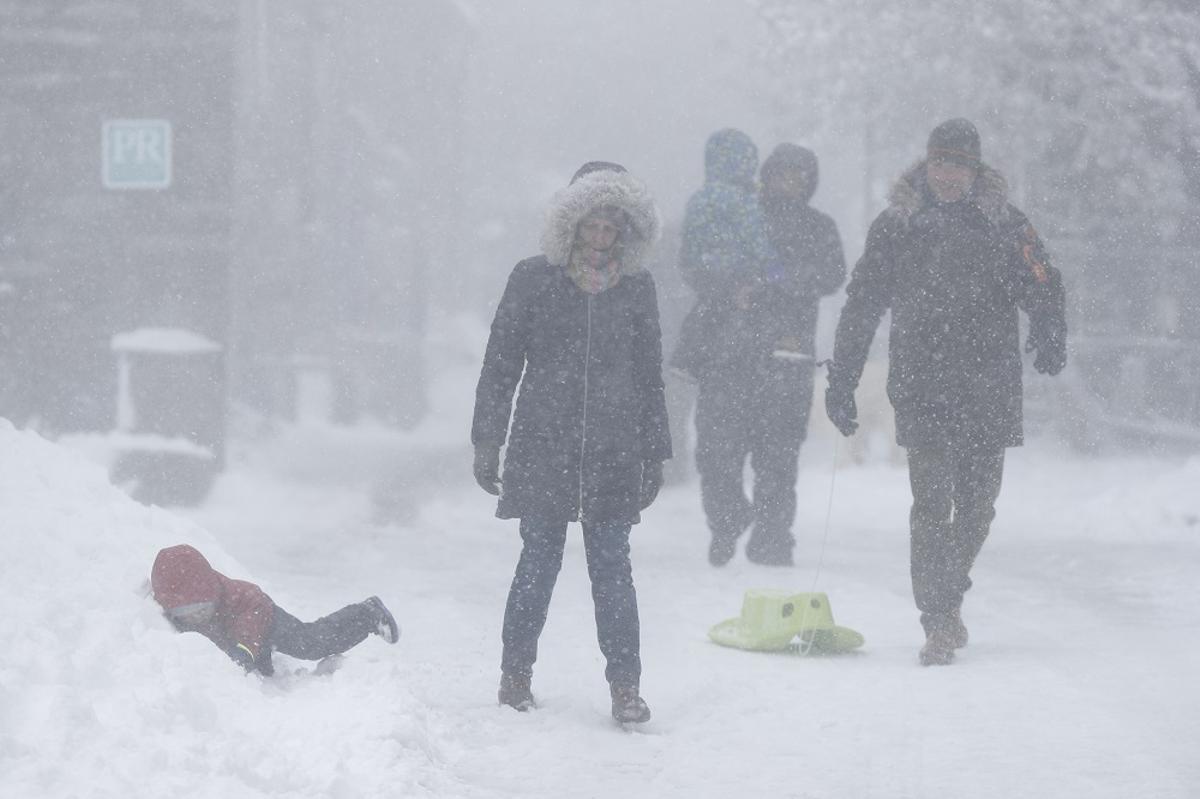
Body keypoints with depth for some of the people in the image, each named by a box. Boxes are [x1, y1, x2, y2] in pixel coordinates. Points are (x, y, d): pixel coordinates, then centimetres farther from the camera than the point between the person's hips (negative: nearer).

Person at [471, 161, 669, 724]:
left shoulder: (636, 288, 7)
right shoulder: (534, 280, 1)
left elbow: (649, 378, 13)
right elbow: (500, 365, 5)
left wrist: (654, 456, 12)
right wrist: (486, 441, 2)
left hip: (613, 455, 1)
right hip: (542, 449, -1)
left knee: (611, 565, -2)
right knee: (539, 561, 3)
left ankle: (625, 686, 0)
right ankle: (516, 673, 18)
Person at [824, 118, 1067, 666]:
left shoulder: (1004, 225, 5)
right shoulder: (896, 227, 6)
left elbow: (1042, 287, -2)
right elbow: (861, 307, 10)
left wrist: (1049, 341, -23)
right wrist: (841, 383, 9)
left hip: (989, 393, 1)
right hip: (921, 389, -1)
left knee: (977, 505, 8)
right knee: (932, 502, -11)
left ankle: (949, 597, 31)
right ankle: (938, 624, -10)